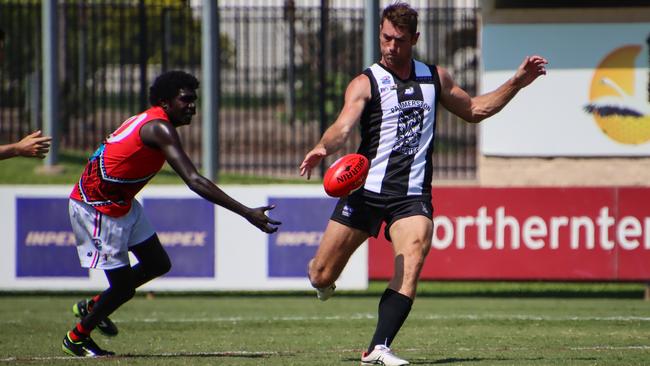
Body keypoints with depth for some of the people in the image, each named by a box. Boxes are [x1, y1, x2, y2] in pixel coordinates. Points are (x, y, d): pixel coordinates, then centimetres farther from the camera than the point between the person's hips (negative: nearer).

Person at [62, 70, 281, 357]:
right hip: (96, 206, -10)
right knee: (123, 286, -4)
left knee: (158, 264, 13)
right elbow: (194, 182, -33)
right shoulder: (160, 129, -25)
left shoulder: (149, 122, 7)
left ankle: (92, 307, 30)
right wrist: (247, 214, -35)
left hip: (122, 203, 10)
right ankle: (76, 338, 20)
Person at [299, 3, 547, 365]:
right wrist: (322, 148, -42)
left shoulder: (435, 77, 13)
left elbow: (474, 110, 28)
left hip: (413, 195, 2)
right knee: (321, 278, 1)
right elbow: (343, 126, -20)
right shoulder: (366, 84, -2)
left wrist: (517, 83, 20)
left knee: (411, 265, -23)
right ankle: (324, 276, 39)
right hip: (366, 189, -2)